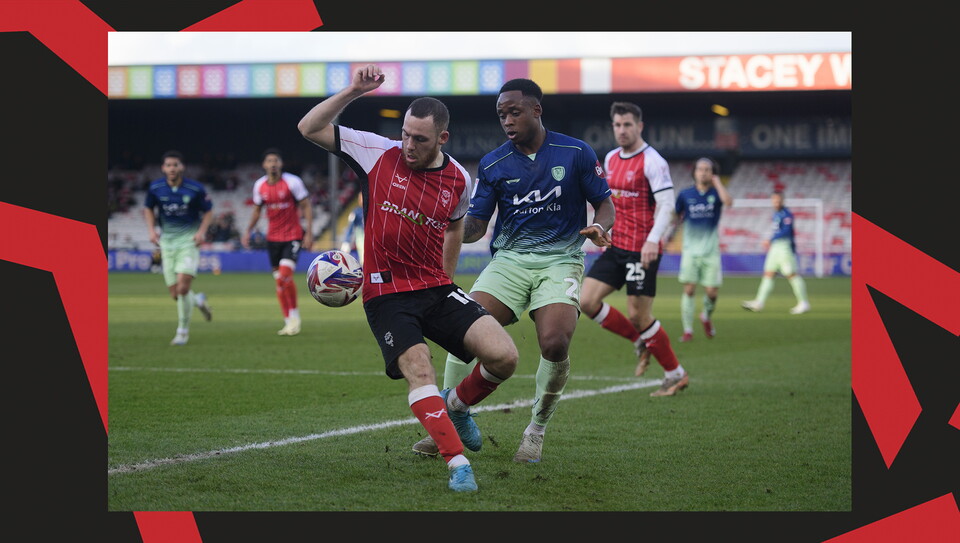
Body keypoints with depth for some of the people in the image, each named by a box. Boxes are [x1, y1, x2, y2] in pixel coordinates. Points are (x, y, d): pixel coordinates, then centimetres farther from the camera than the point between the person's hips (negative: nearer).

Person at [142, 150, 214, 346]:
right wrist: (152, 230, -1)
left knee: (183, 286, -18)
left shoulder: (195, 189, -10)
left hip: (189, 239, -3)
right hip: (167, 240, 3)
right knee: (175, 293, 0)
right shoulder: (155, 188, -3)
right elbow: (148, 209, 14)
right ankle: (198, 301, 36)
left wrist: (202, 231, -12)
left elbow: (208, 211, 3)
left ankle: (183, 331, -2)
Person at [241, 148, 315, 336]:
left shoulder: (293, 182, -11)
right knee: (279, 280, 6)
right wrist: (248, 232, 7)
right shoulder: (259, 185, 3)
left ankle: (294, 315, 0)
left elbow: (306, 206, -6)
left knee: (285, 275, -19)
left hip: (293, 235, -5)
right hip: (273, 237, 5)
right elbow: (257, 210, 16)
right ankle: (288, 321, 16)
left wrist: (309, 232, -12)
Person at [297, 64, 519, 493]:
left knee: (504, 357, -13)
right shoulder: (378, 153, -5)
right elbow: (309, 128, -5)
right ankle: (458, 464, -21)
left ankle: (457, 404, 18)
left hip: (437, 289, 3)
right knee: (418, 370, -25)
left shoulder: (459, 180, 2)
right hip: (386, 293, -3)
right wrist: (353, 92, -14)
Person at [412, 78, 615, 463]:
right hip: (508, 260, 2)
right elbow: (476, 223, 7)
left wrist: (599, 227, -16)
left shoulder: (576, 153, 0)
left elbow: (604, 204, 6)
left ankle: (535, 433, -2)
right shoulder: (493, 164, 5)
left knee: (555, 343, -24)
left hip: (560, 260, -2)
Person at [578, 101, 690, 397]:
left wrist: (652, 241, -31)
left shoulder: (652, 161, -12)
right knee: (587, 301, -3)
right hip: (615, 247, 7)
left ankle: (676, 375, 11)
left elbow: (666, 205, -19)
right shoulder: (610, 159, 12)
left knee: (639, 316, -6)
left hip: (642, 250, -7)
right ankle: (641, 342, 16)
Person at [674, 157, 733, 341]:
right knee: (689, 290, -9)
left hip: (711, 252, 0)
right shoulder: (685, 194, 2)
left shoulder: (716, 193, 0)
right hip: (690, 251, 0)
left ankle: (707, 316, 28)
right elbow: (675, 217, 13)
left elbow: (728, 202, -23)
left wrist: (717, 181, -14)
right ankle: (687, 330, -2)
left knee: (712, 292, -4)